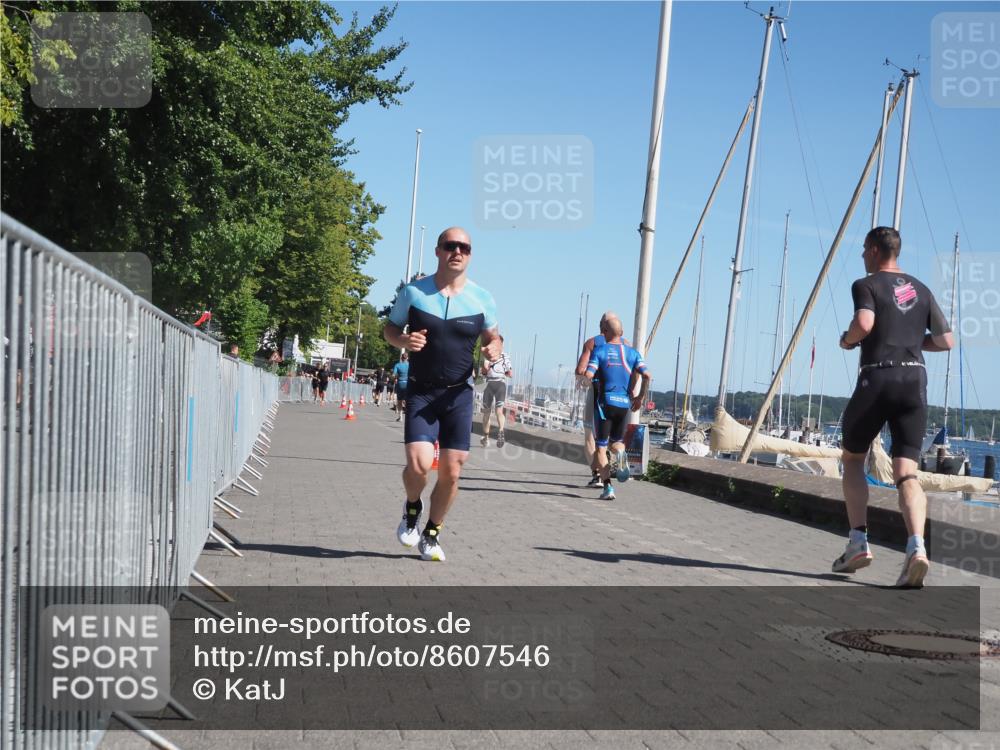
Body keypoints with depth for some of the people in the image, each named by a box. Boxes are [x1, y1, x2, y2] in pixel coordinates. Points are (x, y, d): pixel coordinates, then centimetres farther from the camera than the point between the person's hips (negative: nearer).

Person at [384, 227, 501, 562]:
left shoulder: (482, 298, 1)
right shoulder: (413, 292, -1)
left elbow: (492, 336, 15)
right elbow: (390, 328, 10)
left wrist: (494, 349, -10)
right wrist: (403, 340, -13)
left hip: (459, 394, 2)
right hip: (420, 392, -2)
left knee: (451, 472, 1)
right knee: (418, 464, -18)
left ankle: (431, 534, 24)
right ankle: (412, 507, 17)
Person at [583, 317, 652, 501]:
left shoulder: (599, 351, -1)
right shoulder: (632, 352, 7)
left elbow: (588, 375, -14)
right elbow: (647, 376, -4)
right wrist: (640, 398, 7)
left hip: (605, 402, -3)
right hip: (624, 404, 3)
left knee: (601, 446, 5)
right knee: (617, 441, 21)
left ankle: (607, 487, -6)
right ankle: (620, 454, -16)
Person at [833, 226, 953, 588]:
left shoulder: (866, 285, 1)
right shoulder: (921, 290, 18)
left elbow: (864, 323, -19)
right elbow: (946, 341, 17)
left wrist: (848, 340, 1)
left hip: (876, 378, -4)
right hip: (915, 380, 4)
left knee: (852, 459, 16)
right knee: (906, 471, -2)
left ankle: (858, 543, 8)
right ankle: (916, 546, -24)